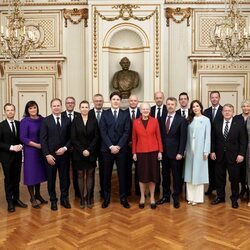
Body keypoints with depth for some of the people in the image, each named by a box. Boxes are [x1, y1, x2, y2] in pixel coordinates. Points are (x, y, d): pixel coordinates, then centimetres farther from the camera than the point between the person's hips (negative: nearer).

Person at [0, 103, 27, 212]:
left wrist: (20, 145, -11)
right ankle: (10, 202, 16)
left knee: (16, 179, 11)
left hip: (18, 155, 4)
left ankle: (16, 199, 23)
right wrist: (11, 147, -19)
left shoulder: (19, 124, 4)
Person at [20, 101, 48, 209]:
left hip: (42, 150, 4)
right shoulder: (25, 121, -10)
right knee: (31, 173, 4)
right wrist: (37, 145, -18)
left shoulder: (42, 119, 1)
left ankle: (37, 194, 32)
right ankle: (32, 198, 18)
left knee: (39, 172, 15)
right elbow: (23, 138, -13)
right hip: (30, 150, -4)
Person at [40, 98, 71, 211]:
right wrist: (47, 155, -12)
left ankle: (64, 198, 25)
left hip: (63, 154, 2)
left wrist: (65, 148, -11)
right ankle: (53, 200, 24)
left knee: (64, 178, 9)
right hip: (50, 155, -1)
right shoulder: (45, 121, -2)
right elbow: (43, 139, -6)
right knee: (51, 179, 9)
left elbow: (70, 137, 5)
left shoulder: (67, 120, 4)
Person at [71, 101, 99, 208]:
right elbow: (73, 138, -3)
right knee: (80, 175, 5)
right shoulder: (75, 121, 0)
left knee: (90, 175, 5)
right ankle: (82, 198, 13)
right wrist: (82, 150, -11)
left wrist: (89, 150, -10)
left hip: (91, 152, 1)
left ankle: (89, 197, 14)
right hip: (79, 153, 0)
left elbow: (96, 137, -1)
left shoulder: (93, 120, 2)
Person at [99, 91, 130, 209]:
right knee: (107, 174, 7)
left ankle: (123, 198, 15)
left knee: (122, 174, 5)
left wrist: (119, 146, -11)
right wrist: (111, 146, -12)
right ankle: (106, 198, 18)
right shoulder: (104, 114, 4)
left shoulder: (125, 114, 5)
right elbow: (103, 132, -3)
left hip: (121, 149, 0)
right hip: (107, 149, 0)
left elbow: (126, 132, -1)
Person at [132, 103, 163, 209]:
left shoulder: (155, 121, 0)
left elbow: (158, 137, 1)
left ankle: (152, 197, 21)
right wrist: (134, 152, 1)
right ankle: (142, 197, 23)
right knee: (142, 175, 7)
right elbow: (134, 138, 4)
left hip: (153, 151, 0)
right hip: (141, 152, 0)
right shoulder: (135, 122, 1)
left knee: (153, 174, 7)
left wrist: (160, 151, -3)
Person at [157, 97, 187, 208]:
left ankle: (176, 198, 18)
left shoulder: (181, 120, -5)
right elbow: (160, 136, 8)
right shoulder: (162, 119, 8)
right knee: (165, 175, 11)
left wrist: (180, 153, -14)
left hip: (175, 152, -4)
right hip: (164, 152, 4)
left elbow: (183, 138, -8)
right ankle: (166, 196, 24)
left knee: (176, 175, 6)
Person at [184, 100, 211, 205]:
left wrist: (206, 151, -10)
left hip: (200, 150, -4)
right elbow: (188, 135, 7)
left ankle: (198, 197, 9)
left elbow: (207, 136, -4)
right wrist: (186, 149, 1)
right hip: (190, 149, 4)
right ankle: (190, 197, 14)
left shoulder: (206, 120, -1)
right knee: (190, 173, 6)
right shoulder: (190, 120, 9)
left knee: (199, 173, 1)